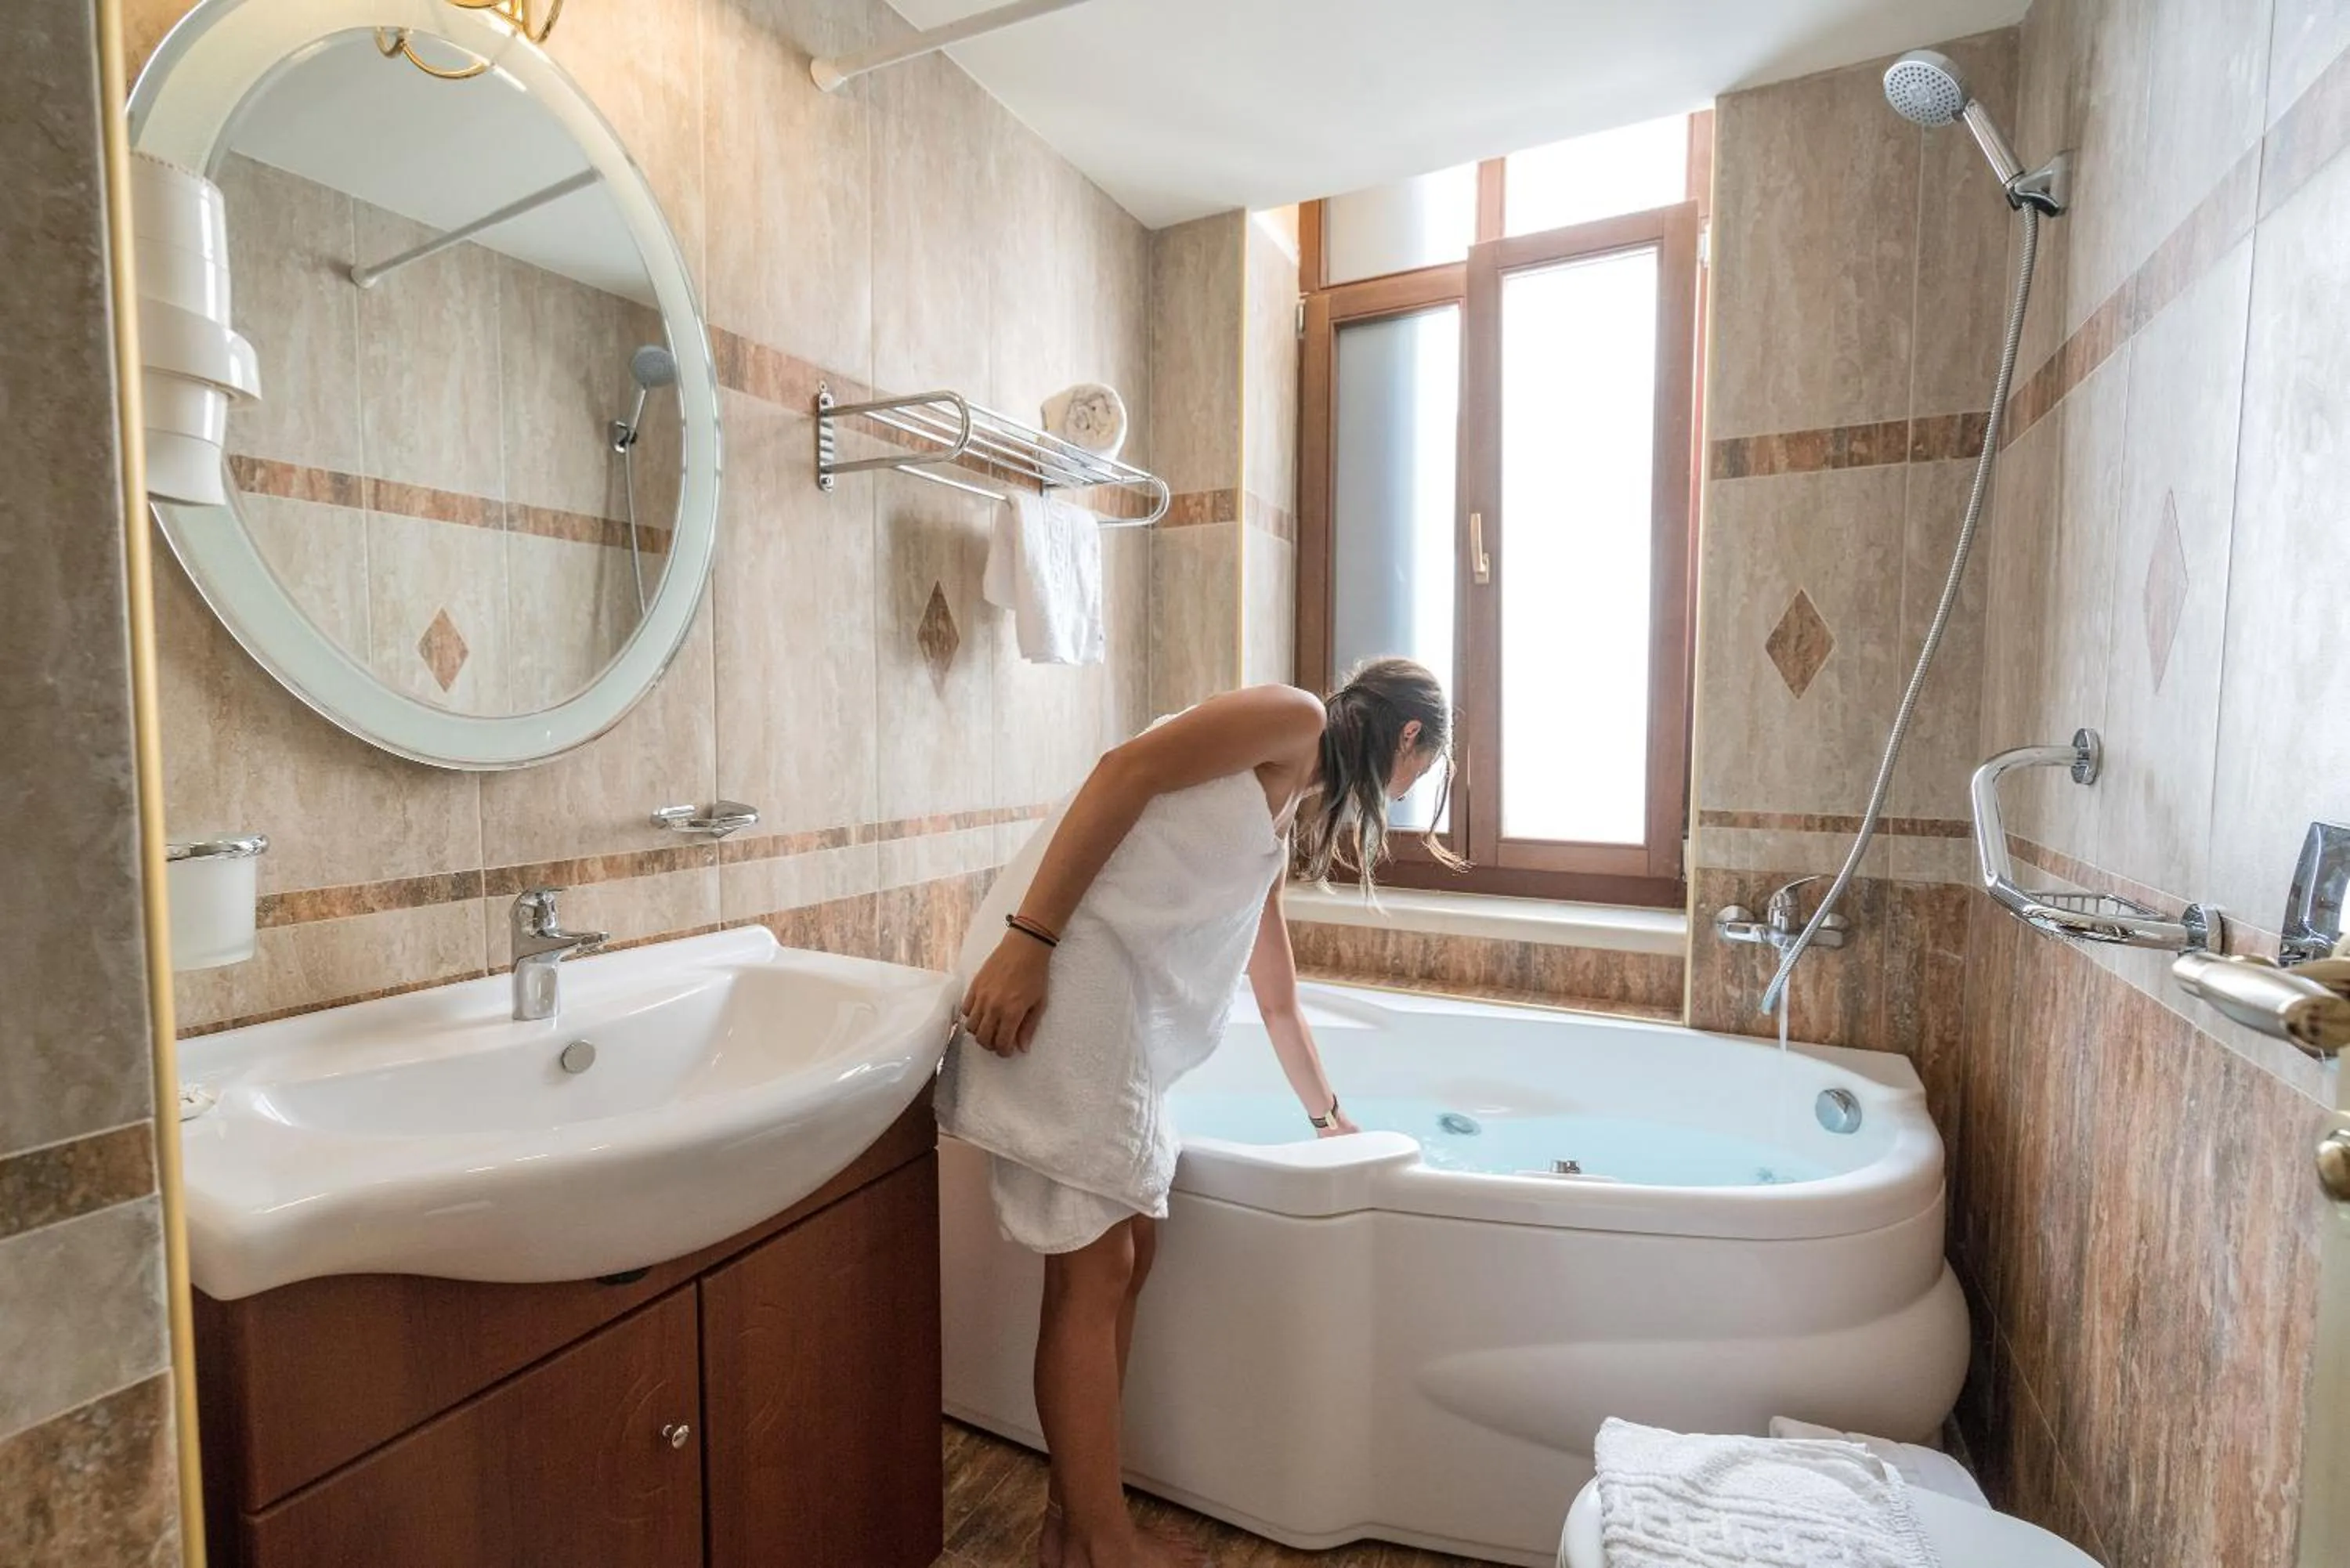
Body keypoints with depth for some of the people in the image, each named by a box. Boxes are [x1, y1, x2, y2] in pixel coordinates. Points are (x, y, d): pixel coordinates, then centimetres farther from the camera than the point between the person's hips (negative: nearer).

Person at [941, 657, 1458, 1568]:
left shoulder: (1283, 824, 25)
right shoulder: (1295, 719, 0)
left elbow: (1278, 1001, 33)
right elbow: (1124, 772, -13)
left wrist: (1330, 1119, 45)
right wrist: (1028, 939, -20)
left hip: (1121, 1007, 9)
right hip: (1058, 972, -9)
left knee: (1128, 1252, 14)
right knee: (1094, 1271, 1)